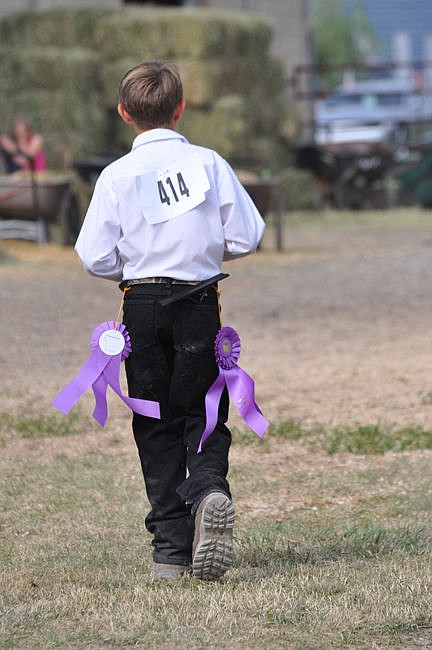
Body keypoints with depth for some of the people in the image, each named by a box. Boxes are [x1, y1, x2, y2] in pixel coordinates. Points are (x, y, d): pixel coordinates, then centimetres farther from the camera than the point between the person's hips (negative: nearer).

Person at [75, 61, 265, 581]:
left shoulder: (116, 176, -4)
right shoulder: (208, 163, -3)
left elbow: (95, 258, -6)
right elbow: (246, 236, -2)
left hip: (141, 305, 0)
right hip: (198, 304, 0)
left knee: (155, 426, 8)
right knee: (202, 414, 9)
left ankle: (170, 547, 5)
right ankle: (209, 489, -23)